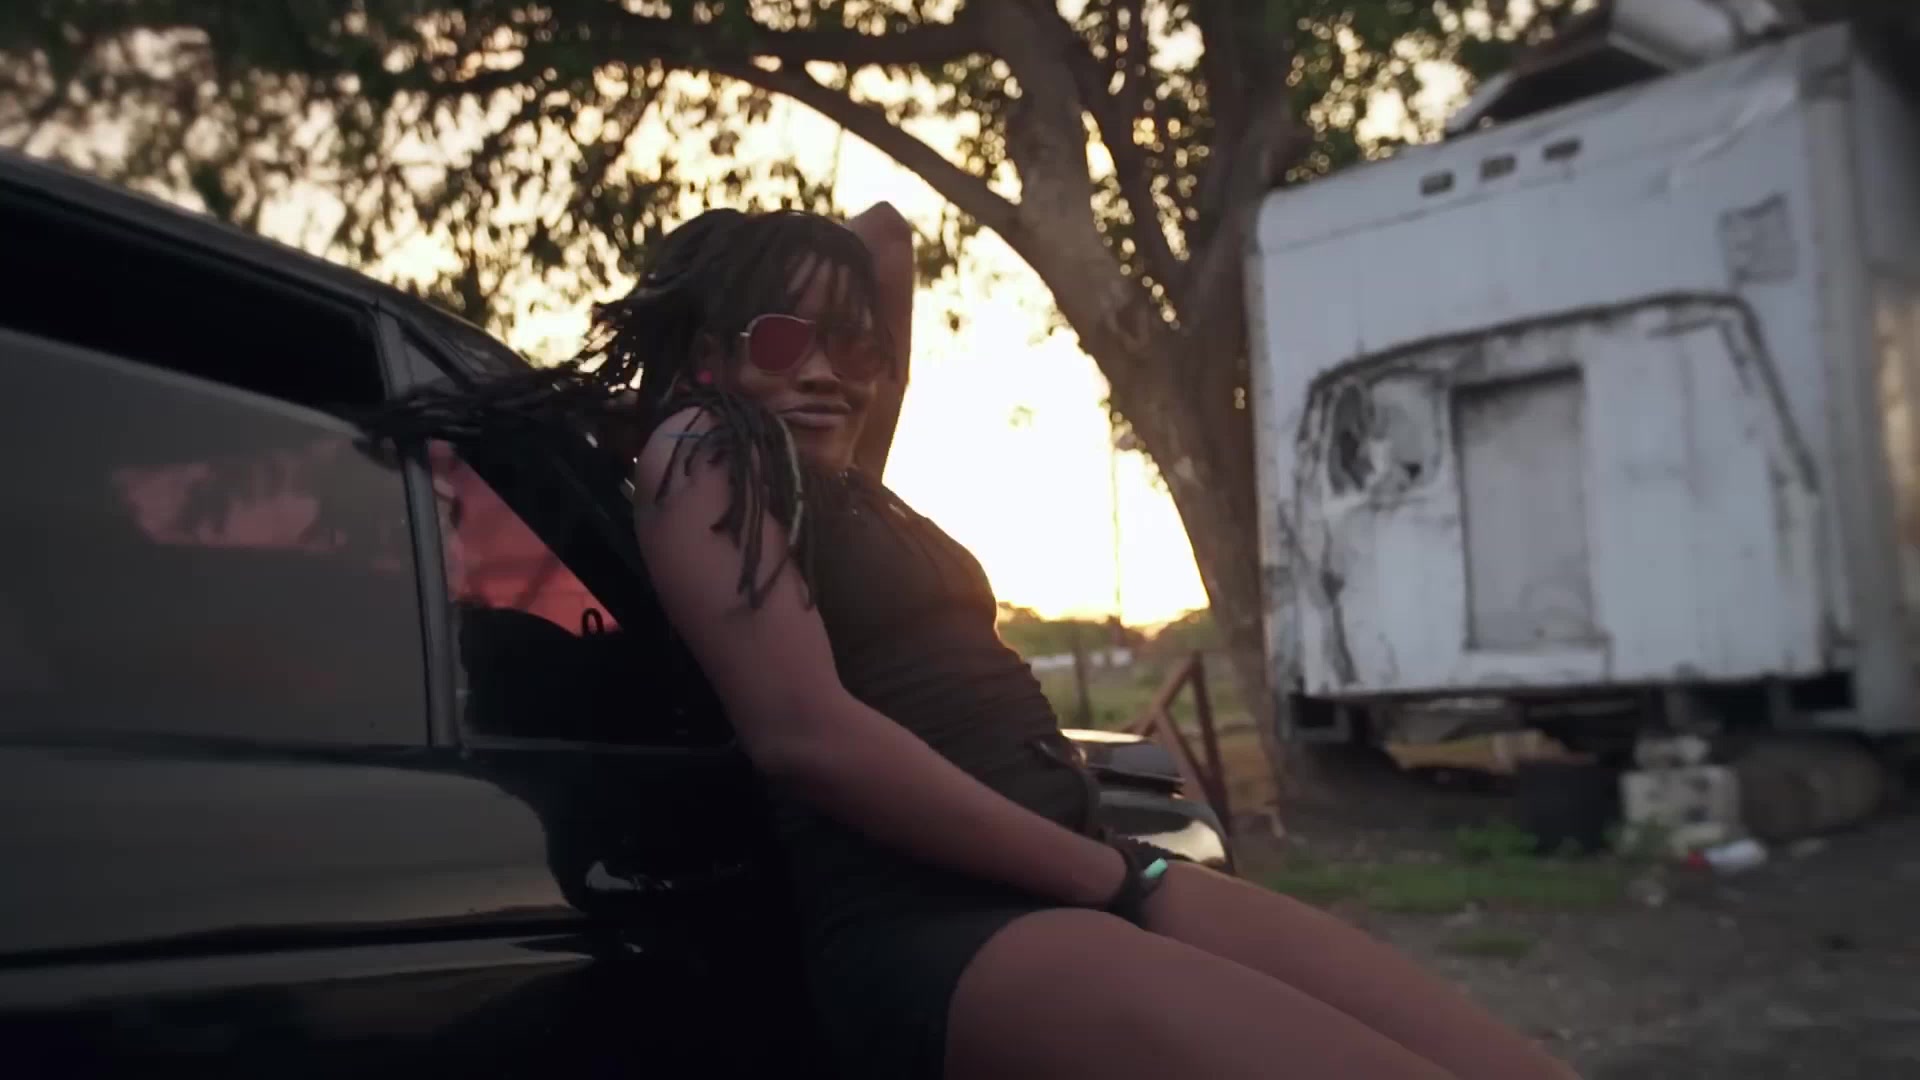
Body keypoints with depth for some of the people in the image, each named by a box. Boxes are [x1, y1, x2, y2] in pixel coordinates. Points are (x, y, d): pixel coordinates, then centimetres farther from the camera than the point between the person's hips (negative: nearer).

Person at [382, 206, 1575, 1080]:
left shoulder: (847, 480, 24)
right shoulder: (701, 452, 2)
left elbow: (887, 238, 39)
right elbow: (806, 732, -13)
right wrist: (1107, 874, -10)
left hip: (1069, 877, 8)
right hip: (929, 929, -8)